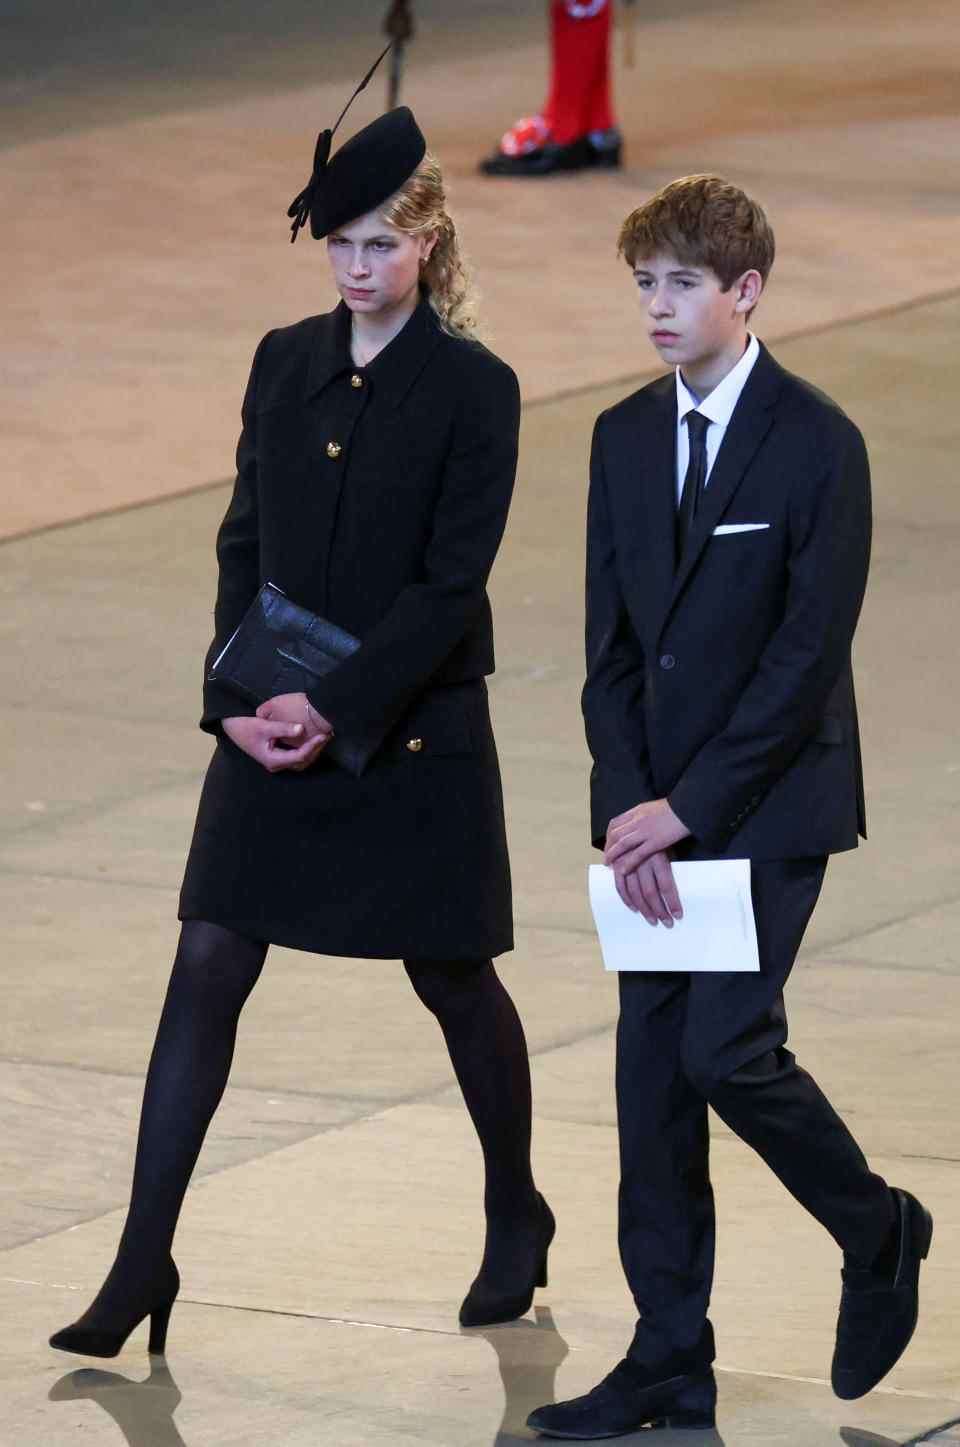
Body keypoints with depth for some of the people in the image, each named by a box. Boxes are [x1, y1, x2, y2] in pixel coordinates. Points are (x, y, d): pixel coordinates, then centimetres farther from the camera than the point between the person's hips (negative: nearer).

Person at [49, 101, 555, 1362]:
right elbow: (245, 543, 7)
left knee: (451, 975, 9)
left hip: (413, 728, -4)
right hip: (276, 724, 4)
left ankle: (516, 1213, 32)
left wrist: (333, 709, -18)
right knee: (208, 968, -3)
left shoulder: (473, 387, -9)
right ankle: (146, 1258, -3)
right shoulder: (286, 363, 6)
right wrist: (236, 698, -5)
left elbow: (452, 584, -13)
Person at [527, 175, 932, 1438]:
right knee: (652, 1072, 4)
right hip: (655, 813, 6)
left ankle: (880, 1235, 13)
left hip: (768, 806, -6)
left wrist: (688, 806, -16)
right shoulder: (625, 438, 8)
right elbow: (612, 646, 8)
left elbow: (810, 653, -14)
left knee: (725, 1048, -14)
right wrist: (628, 809, -5)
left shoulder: (817, 443, -10)